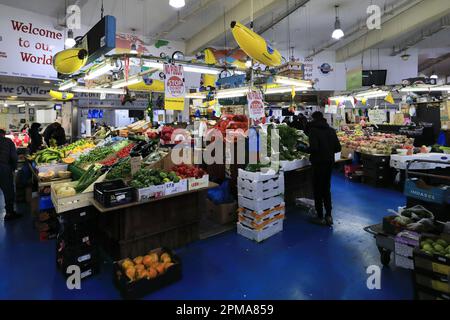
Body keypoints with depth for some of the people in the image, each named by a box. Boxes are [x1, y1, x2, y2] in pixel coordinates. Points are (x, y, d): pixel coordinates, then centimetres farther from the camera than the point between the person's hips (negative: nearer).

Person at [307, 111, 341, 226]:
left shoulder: (314, 130, -13)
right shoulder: (331, 130, 6)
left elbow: (313, 148, -24)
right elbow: (338, 148, 5)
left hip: (318, 163, -6)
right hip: (329, 163, 6)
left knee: (318, 190, 5)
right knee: (327, 189, 17)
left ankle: (320, 217, 11)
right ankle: (329, 216, 18)